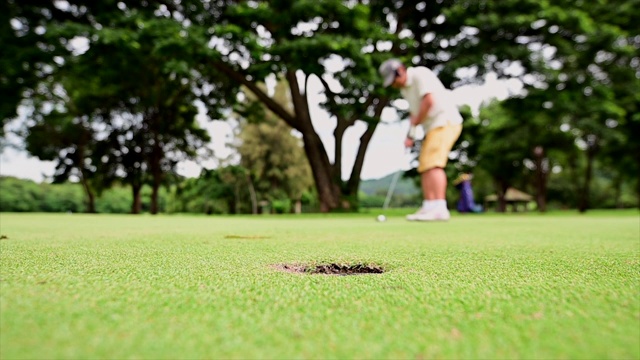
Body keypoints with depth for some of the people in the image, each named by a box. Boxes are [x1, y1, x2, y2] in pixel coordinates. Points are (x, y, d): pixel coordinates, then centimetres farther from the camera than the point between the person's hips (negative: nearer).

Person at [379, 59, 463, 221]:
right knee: (424, 167, 4)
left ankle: (439, 208, -21)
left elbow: (429, 100, -20)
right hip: (433, 127, 10)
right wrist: (410, 135, 4)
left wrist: (414, 126, -12)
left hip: (444, 122, -10)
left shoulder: (420, 74, -9)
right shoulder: (405, 89, 17)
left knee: (432, 164, -19)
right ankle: (429, 207, 5)